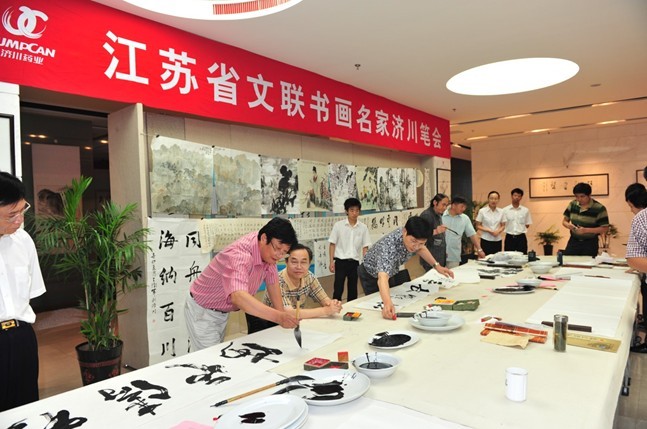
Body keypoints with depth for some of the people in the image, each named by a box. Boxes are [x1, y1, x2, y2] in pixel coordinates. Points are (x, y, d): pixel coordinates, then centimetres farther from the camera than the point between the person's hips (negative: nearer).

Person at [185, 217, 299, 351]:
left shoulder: (269, 251, -12)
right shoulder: (240, 255, -38)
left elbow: (272, 281, 0)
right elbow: (238, 297, -54)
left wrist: (282, 314, -3)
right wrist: (278, 317, -62)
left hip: (223, 311, 8)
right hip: (202, 310, -8)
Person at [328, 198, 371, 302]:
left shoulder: (363, 227, 1)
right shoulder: (338, 225, -4)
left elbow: (365, 247, 4)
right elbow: (332, 244, -1)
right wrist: (331, 261, -6)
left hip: (355, 262, 2)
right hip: (340, 261, -2)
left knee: (353, 289, 11)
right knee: (338, 289, -2)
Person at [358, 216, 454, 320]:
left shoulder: (412, 237, -25)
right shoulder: (388, 246, -46)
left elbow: (421, 248, 1)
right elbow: (382, 278, -59)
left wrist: (436, 265, -9)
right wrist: (387, 303, -75)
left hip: (392, 272, 6)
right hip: (371, 277, -6)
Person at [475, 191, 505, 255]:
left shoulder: (501, 212, 5)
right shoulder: (482, 211, -4)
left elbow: (503, 226, 11)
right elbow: (478, 226, -2)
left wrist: (498, 231, -10)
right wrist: (488, 230, -16)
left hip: (498, 240, 3)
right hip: (486, 240, -3)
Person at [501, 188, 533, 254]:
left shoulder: (525, 210, 3)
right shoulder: (505, 210, -1)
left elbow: (527, 225, 10)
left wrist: (520, 230, 1)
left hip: (521, 237, 1)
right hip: (509, 237, -1)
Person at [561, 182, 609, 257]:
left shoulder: (599, 208, -10)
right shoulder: (572, 204, 3)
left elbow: (605, 228, -10)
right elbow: (564, 221, 12)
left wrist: (586, 230, -23)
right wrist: (568, 225, -12)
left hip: (590, 243, -3)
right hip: (573, 241, 3)